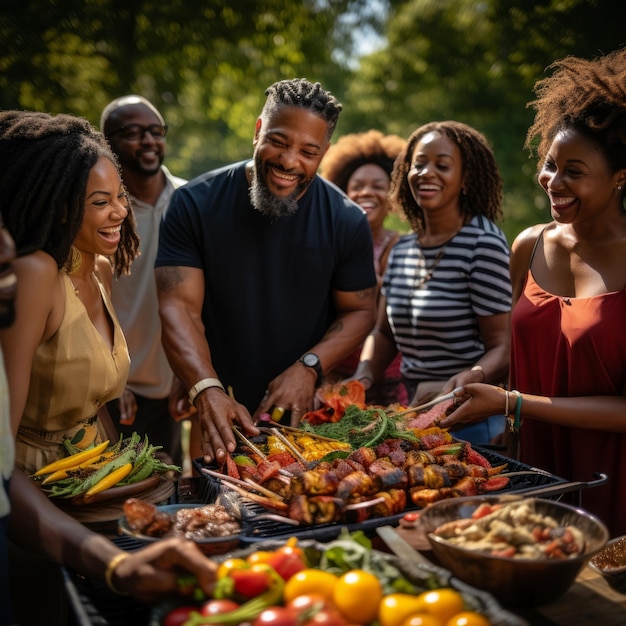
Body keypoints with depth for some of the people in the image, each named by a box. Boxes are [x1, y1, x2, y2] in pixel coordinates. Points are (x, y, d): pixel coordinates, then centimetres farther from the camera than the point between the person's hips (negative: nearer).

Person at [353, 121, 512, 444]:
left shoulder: (483, 242, -15)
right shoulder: (402, 248, 7)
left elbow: (503, 348, -16)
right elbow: (383, 332, 12)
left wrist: (461, 382, -33)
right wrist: (362, 378, -5)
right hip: (415, 413, 7)